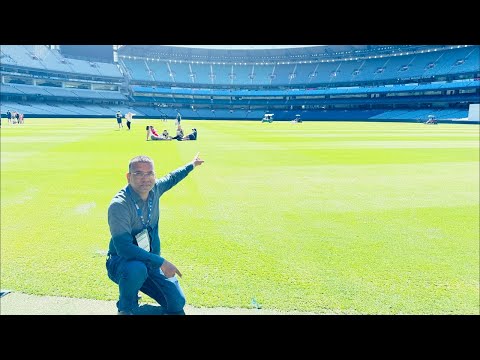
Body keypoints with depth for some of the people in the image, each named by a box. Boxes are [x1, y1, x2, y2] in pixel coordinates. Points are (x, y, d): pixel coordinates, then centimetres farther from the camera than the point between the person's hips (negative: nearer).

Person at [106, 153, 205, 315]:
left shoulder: (154, 189, -7)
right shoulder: (119, 205, -27)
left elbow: (170, 178, 16)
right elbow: (123, 248, -32)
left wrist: (192, 165, 29)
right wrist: (161, 262, -32)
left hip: (152, 262, 5)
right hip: (122, 262, -5)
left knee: (177, 304, -5)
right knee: (137, 269, -40)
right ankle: (126, 307, -6)